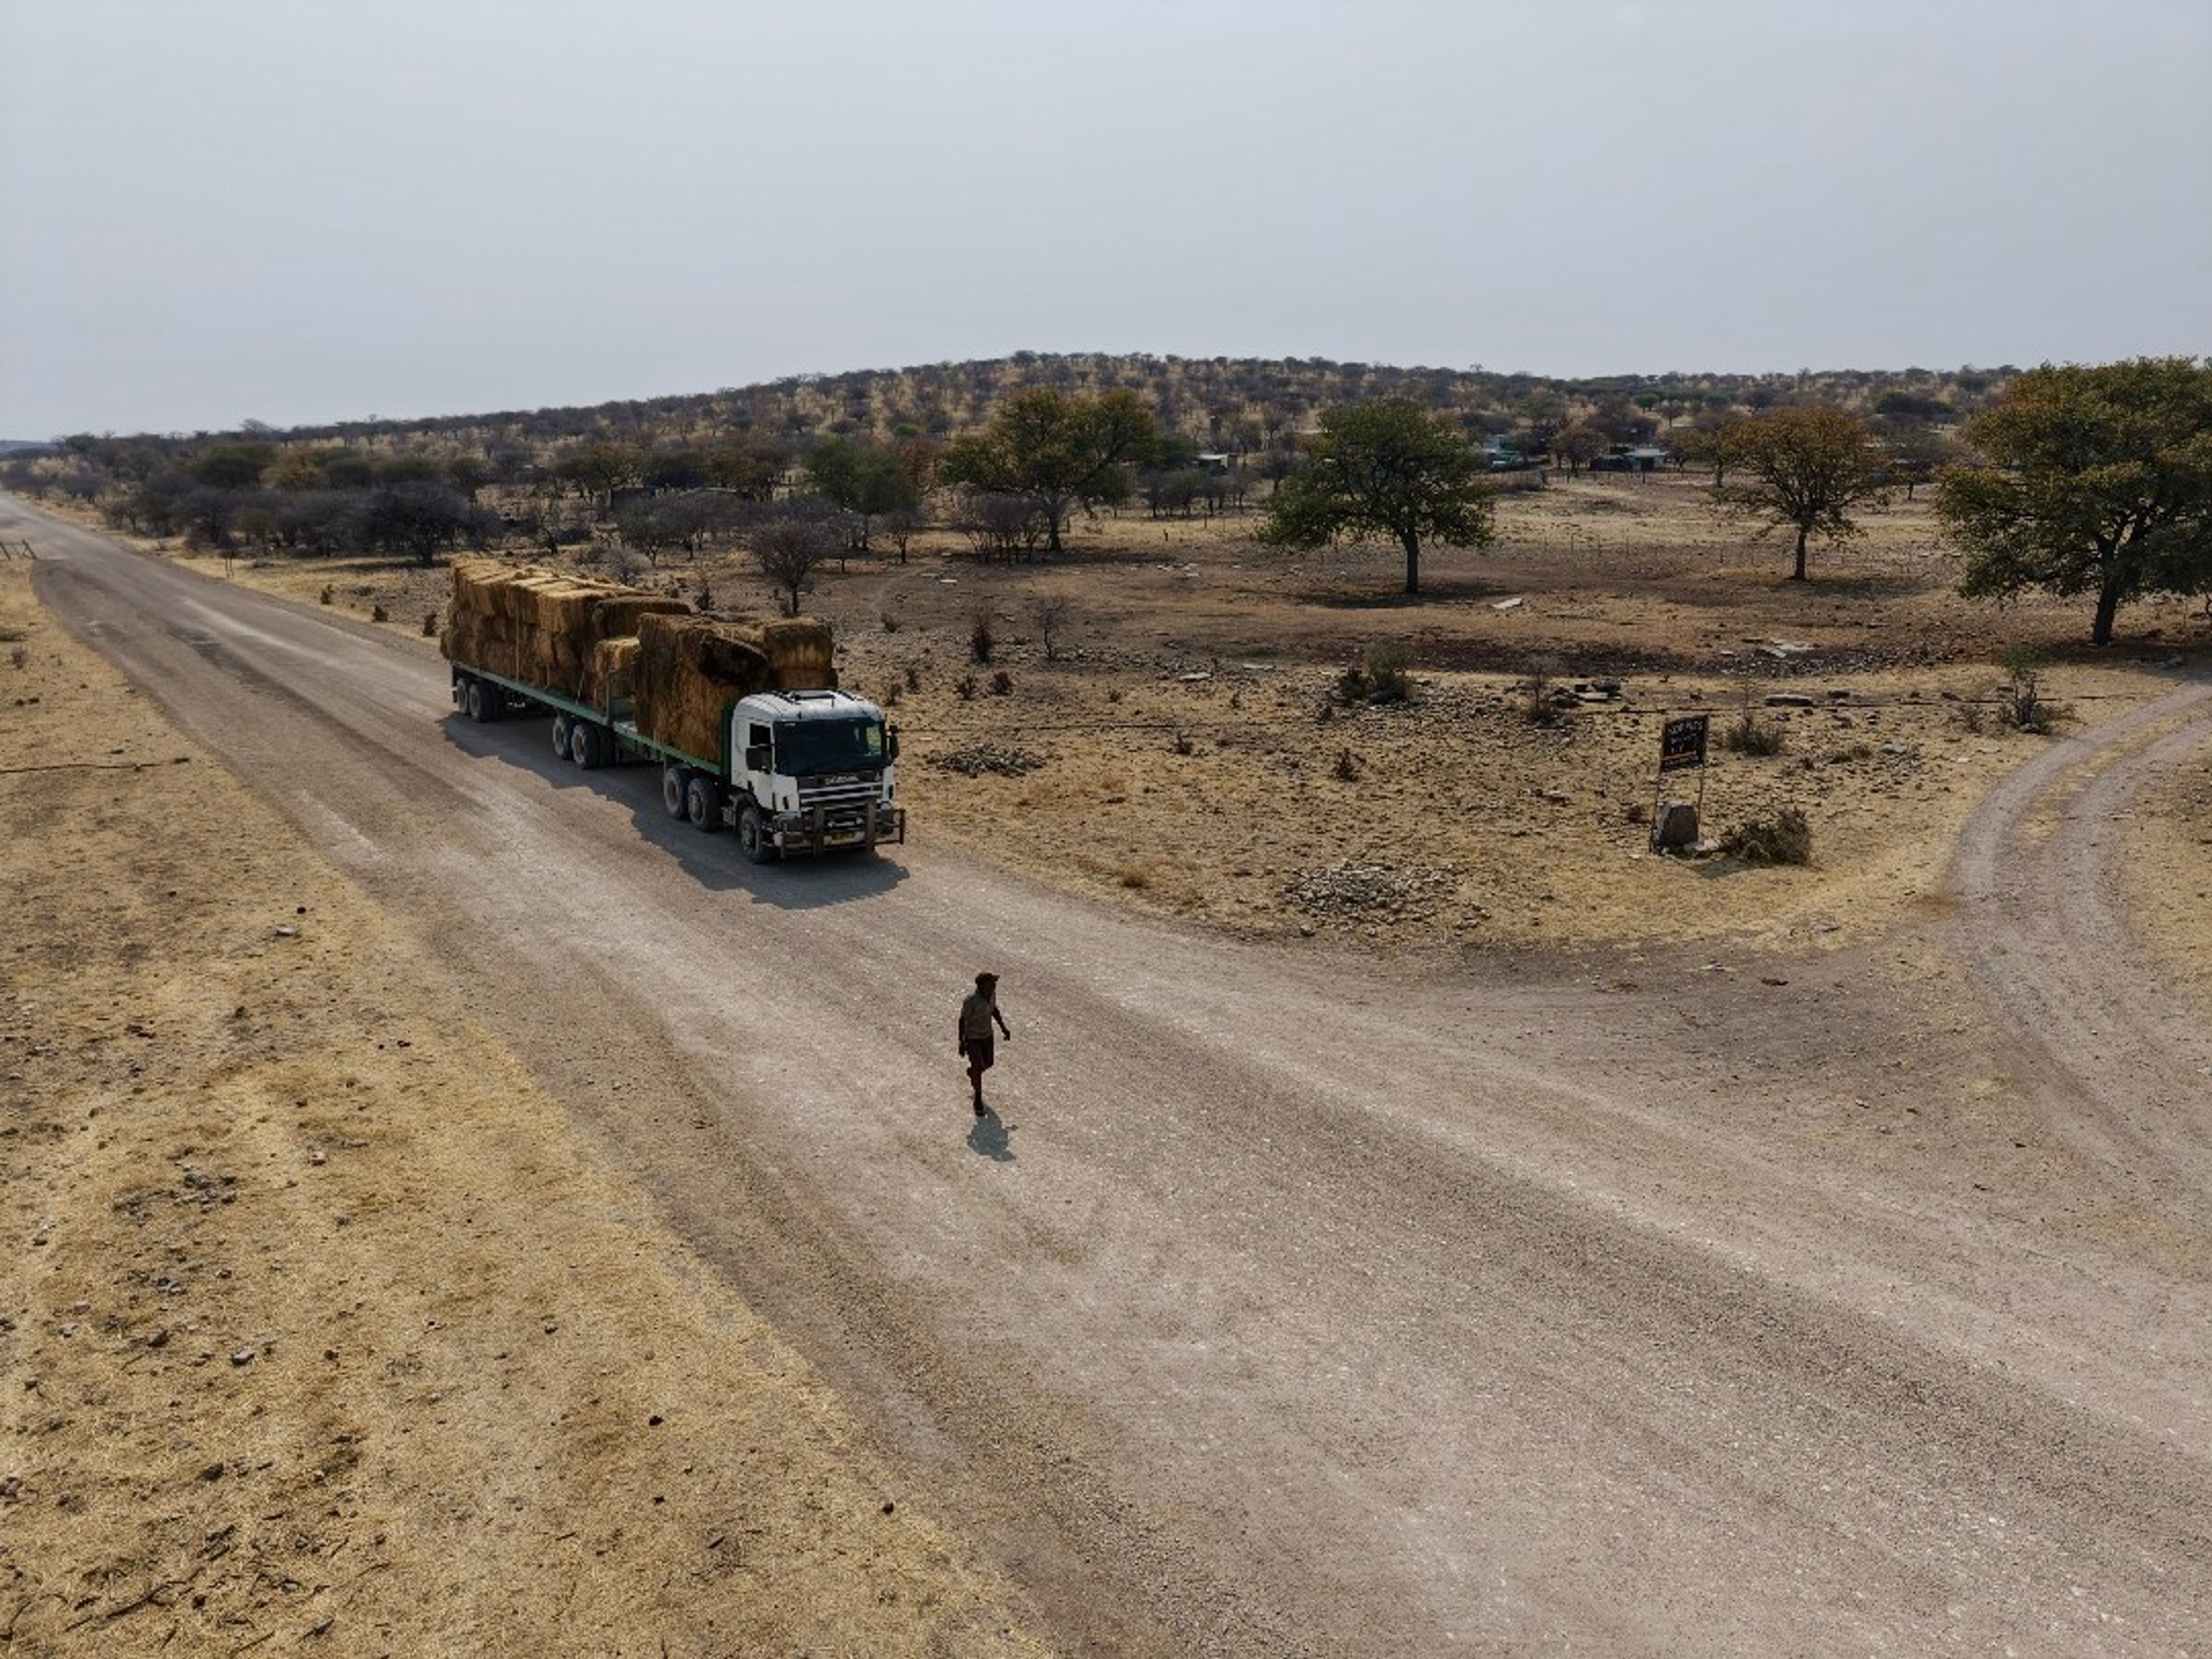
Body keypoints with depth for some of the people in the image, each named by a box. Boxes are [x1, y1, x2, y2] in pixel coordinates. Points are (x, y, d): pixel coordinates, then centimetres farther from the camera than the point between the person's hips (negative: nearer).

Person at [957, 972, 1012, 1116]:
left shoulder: (992, 993, -13)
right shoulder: (971, 1000, -32)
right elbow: (962, 1020, -20)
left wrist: (1004, 1028, 3)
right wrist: (962, 1043, -16)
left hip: (987, 1034, 7)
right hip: (972, 1037, -7)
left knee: (988, 1063, 21)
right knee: (978, 1069, -2)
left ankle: (971, 1072, 56)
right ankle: (978, 1100, 21)